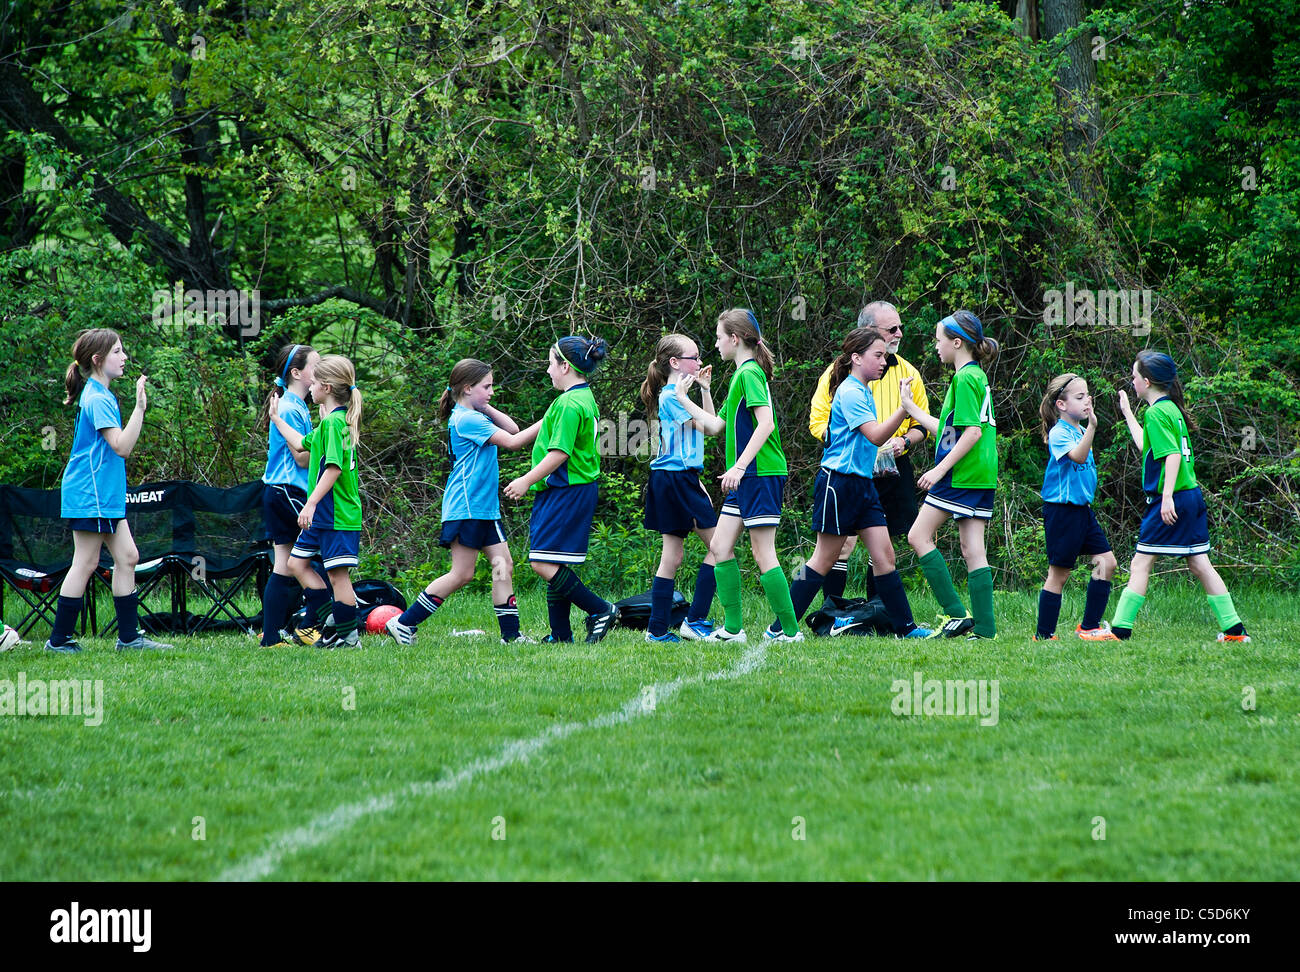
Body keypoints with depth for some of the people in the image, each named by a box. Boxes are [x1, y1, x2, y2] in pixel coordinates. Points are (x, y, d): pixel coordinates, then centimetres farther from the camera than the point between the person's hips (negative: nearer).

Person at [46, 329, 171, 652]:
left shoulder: (99, 395, 15)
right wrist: (140, 407, -26)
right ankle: (59, 639, -1)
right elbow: (122, 446, -23)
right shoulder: (98, 399, -17)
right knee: (86, 563, -6)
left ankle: (129, 637, 9)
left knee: (127, 557, 7)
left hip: (106, 494, 10)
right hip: (90, 493, -10)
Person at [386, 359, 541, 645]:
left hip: (485, 508, 10)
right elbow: (512, 442, -18)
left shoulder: (475, 417, 14)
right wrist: (546, 423, -17)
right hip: (466, 507, -10)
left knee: (504, 566, 4)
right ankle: (404, 623, -1)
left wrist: (487, 408, 5)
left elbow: (512, 429, 15)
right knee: (462, 574, -7)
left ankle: (510, 634, 5)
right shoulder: (466, 420, -15)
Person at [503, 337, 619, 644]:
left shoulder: (569, 404, -17)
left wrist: (528, 480, -14)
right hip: (573, 489, 11)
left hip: (566, 492, -11)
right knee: (554, 565, 10)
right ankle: (560, 634, 11)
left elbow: (560, 453, -21)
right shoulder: (585, 399, 16)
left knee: (543, 564, -12)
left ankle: (601, 610, -9)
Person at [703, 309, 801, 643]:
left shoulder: (749, 373, -12)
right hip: (746, 478, 10)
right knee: (720, 546, 8)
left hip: (761, 474, -10)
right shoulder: (742, 373, 17)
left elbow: (766, 423, -22)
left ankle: (791, 631, -5)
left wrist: (739, 466, -25)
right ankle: (733, 628, 10)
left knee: (763, 555, -8)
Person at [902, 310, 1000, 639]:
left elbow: (973, 431, -19)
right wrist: (911, 408, 29)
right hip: (982, 476, 9)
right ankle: (984, 628, 2)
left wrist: (940, 469, -18)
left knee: (919, 536, -2)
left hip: (960, 475, -9)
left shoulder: (965, 378, -11)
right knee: (973, 551, 7)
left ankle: (955, 613, -8)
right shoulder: (977, 377, 18)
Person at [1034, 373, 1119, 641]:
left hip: (1083, 508, 9)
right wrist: (1091, 427, -42)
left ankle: (1089, 626, 10)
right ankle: (1043, 634, 3)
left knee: (1107, 563, 3)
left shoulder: (1081, 431, 13)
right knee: (1059, 573, -4)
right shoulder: (1058, 433, -14)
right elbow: (1078, 456, -34)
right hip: (1061, 510, -9)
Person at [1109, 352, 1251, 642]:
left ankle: (1121, 628, -1)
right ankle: (1234, 629, 6)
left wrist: (1167, 497, -26)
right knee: (1199, 564, 9)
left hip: (1170, 501, -9)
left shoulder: (1156, 413, -11)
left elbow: (1172, 454, -21)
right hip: (1192, 496, 9)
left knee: (1141, 563, -3)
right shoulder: (1171, 408, 16)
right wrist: (1128, 414, 39)